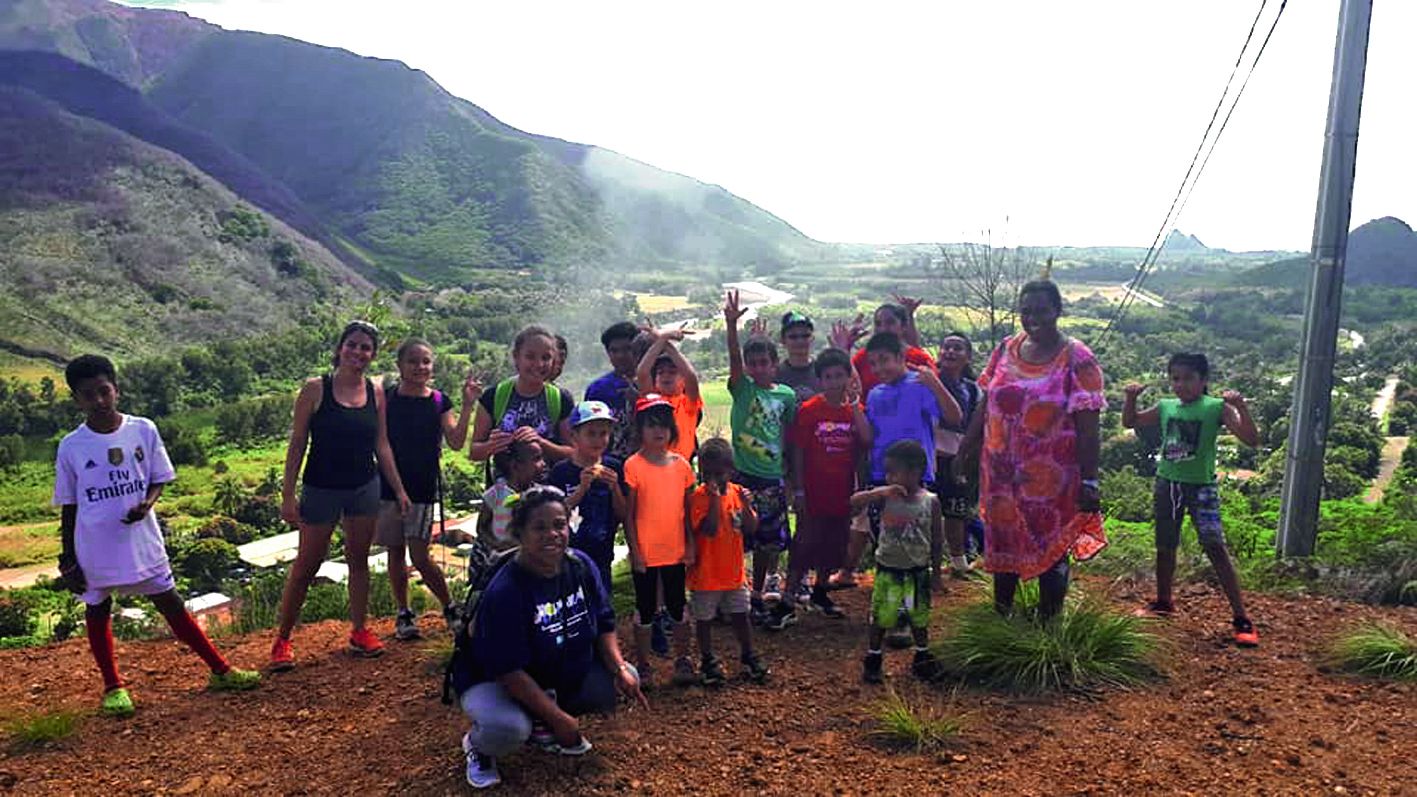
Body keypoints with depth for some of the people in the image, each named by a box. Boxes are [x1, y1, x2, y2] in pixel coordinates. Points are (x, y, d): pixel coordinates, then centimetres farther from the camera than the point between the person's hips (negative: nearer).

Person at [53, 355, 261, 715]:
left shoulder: (143, 430, -4)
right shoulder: (71, 447, -5)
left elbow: (159, 479, 6)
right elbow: (68, 507, 2)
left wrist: (147, 503, -16)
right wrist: (67, 560, 2)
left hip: (141, 539, 0)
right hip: (94, 547, 0)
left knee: (172, 605, 6)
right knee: (97, 612, 12)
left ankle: (220, 670, 13)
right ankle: (113, 686, 30)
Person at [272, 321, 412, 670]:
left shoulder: (375, 393, 2)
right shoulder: (315, 389, -9)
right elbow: (297, 444, -7)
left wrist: (399, 490, 7)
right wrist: (288, 495, -9)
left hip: (365, 487, 4)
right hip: (321, 488, -3)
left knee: (359, 560, 12)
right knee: (306, 565, 3)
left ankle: (359, 631, 25)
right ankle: (282, 639, 16)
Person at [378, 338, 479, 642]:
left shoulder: (439, 402, 0)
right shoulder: (386, 398, -1)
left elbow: (456, 442, -10)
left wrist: (468, 406, -18)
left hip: (423, 488, -1)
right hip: (388, 485, 1)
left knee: (419, 556, -4)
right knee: (395, 552, 9)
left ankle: (450, 607, 15)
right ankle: (403, 613, 24)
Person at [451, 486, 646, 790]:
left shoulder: (581, 566, -10)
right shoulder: (503, 592, -29)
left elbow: (604, 624, 1)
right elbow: (509, 670, -28)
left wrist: (619, 668, -17)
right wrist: (559, 717, -26)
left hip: (566, 674, 7)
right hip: (495, 680, -6)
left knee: (627, 681, -8)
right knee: (507, 729, -37)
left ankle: (543, 727, 12)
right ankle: (478, 744, 4)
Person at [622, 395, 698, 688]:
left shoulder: (681, 465, 1)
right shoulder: (633, 466, -10)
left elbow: (688, 509, 7)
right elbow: (628, 514, -8)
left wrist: (691, 545, 3)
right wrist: (634, 550, -10)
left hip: (675, 552, 3)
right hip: (645, 553, -3)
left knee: (677, 607, 15)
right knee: (645, 609, 9)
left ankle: (683, 660, 29)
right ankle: (643, 665, 22)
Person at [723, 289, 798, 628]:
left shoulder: (786, 394, 5)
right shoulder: (742, 388, -2)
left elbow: (788, 437, 9)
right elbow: (734, 358, -20)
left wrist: (788, 477, 10)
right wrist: (731, 324, -36)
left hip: (772, 477, 3)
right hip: (742, 474, -3)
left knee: (768, 542, 11)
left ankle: (758, 596, 28)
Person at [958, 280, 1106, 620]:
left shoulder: (1077, 360, -10)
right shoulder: (1006, 350, 4)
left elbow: (1088, 428, -12)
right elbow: (985, 405, 10)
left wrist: (1089, 482, -15)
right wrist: (965, 451, 10)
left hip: (1052, 479, -4)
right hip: (1002, 474, 5)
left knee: (1051, 552, 8)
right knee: (1001, 544, 17)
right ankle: (1000, 616, 36)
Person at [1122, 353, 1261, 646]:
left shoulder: (1216, 408, -10)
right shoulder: (1165, 407, 3)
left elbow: (1251, 439, -17)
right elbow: (1130, 422, 16)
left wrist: (1240, 406, -30)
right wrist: (1131, 397, -1)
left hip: (1201, 486, -5)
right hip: (1168, 483, 5)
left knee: (1215, 547, -13)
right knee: (1165, 546, 16)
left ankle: (1241, 618, -7)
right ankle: (1164, 602, 34)